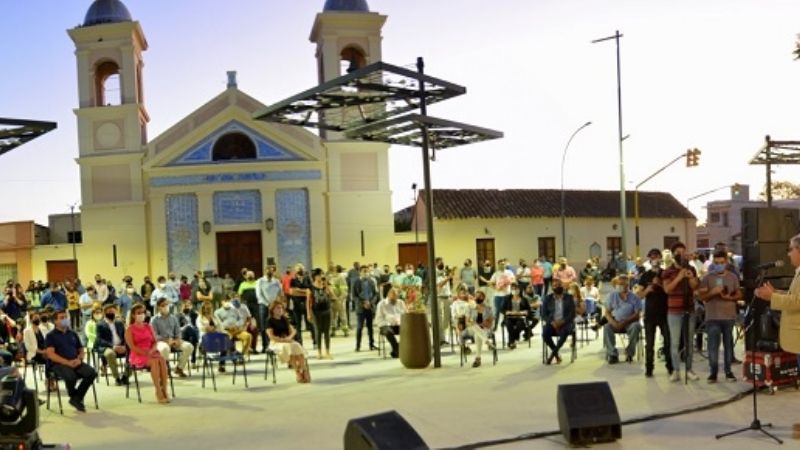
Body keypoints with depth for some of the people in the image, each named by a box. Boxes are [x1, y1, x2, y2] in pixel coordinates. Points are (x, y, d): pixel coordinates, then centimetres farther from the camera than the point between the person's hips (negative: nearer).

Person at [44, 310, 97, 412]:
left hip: (75, 362, 5)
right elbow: (50, 354, -7)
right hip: (59, 364, -5)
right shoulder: (51, 336, 5)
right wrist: (67, 362, -19)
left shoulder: (73, 334, 21)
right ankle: (74, 397, -3)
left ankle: (76, 398, -6)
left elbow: (81, 350, 21)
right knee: (71, 377, -36)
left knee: (92, 373, -23)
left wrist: (79, 359, -4)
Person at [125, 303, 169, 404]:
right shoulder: (130, 329, 2)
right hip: (137, 355, -4)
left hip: (151, 353, 4)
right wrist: (146, 353, -19)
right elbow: (132, 347, -8)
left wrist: (151, 351, -11)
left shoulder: (148, 327, 17)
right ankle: (158, 392, -35)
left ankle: (164, 390, -31)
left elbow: (155, 342, 12)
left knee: (162, 359, -30)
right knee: (155, 361, -35)